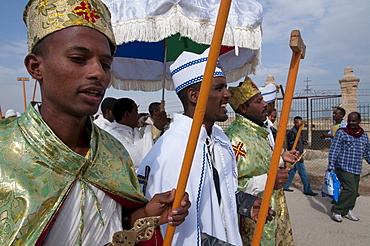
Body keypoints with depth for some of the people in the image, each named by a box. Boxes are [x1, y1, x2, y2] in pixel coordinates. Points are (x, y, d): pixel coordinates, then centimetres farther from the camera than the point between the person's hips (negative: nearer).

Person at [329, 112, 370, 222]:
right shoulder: (341, 133, -3)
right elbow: (334, 150, -6)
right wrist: (331, 166, -11)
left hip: (357, 169, 6)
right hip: (344, 167, -6)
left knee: (354, 192, 10)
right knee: (350, 189, -15)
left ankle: (347, 211, 25)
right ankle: (336, 210, -3)